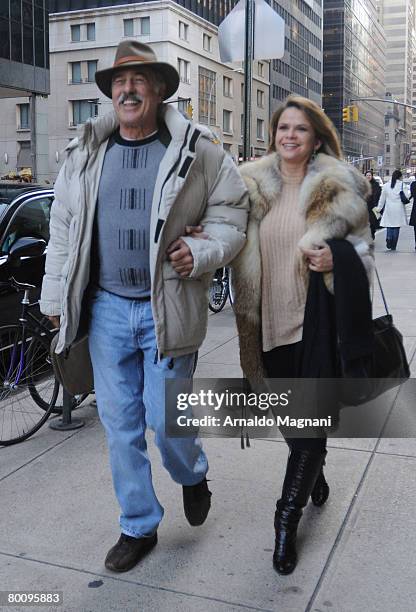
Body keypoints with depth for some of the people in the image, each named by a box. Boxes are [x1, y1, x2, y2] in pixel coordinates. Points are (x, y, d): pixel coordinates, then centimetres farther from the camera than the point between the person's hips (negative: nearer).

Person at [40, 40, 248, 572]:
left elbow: (233, 216, 1)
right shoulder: (85, 154, 7)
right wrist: (56, 299, 10)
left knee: (165, 420, 0)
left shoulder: (198, 151, -2)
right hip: (106, 308, 4)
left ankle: (193, 475, 37)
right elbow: (62, 230, 12)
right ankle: (139, 526, 29)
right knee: (119, 423, 10)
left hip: (167, 309, -3)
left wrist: (200, 252, -17)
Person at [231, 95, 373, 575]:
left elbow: (361, 244, 3)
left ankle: (287, 519, 13)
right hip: (271, 320, 4)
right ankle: (313, 476, 45)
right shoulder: (251, 185, 6)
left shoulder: (338, 187, -1)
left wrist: (337, 257, -19)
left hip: (318, 318, -3)